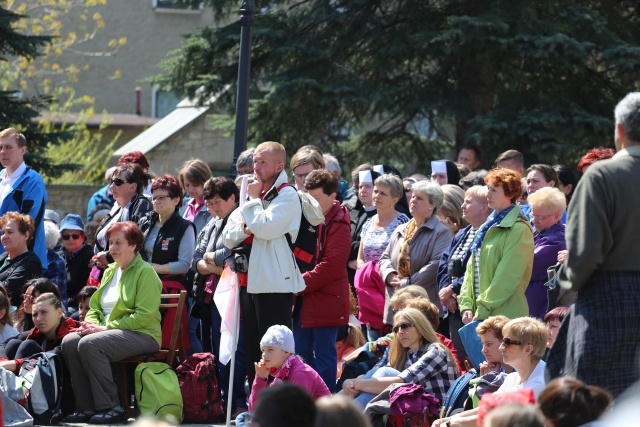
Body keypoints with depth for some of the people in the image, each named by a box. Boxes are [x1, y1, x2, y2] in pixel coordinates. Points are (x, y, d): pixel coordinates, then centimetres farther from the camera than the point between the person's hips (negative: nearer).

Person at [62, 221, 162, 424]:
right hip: (109, 332, 8)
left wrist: (105, 328, -17)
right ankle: (86, 407, -16)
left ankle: (110, 407, -24)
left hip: (143, 335, -7)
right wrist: (91, 323, -3)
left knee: (89, 344, -32)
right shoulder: (110, 272, 20)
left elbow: (144, 315, -15)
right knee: (69, 342, -20)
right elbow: (95, 307, 22)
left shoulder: (145, 272, -5)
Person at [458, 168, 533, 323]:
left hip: (506, 316, -7)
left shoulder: (519, 230, -7)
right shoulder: (488, 228, 18)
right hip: (479, 315, 7)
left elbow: (507, 277, -14)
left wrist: (482, 311, -16)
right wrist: (466, 306, 3)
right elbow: (471, 270, 17)